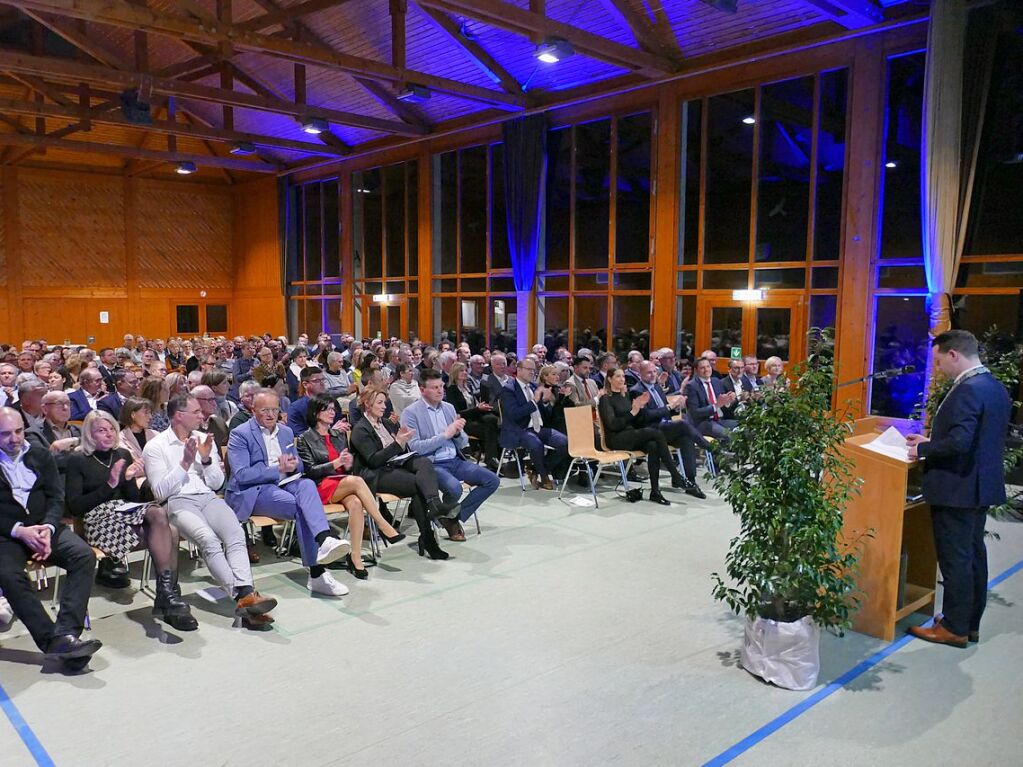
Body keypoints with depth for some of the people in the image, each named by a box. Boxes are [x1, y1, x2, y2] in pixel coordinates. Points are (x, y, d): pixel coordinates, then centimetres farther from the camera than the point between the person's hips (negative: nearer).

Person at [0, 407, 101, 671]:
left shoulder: (40, 455, 16)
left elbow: (56, 496, 8)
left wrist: (48, 528, -11)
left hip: (44, 526, 3)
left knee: (85, 556, -25)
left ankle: (66, 632, -34)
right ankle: (53, 640, -36)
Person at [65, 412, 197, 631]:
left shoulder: (123, 454, 19)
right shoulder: (78, 461, 5)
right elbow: (74, 506, -4)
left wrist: (129, 479, -4)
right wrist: (109, 485, -10)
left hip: (127, 513, 5)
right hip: (100, 520, -5)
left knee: (171, 532, -29)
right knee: (158, 514, -33)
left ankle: (168, 597, -28)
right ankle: (168, 594, -30)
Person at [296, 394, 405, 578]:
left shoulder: (339, 435, 20)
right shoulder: (305, 439, 5)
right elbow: (310, 470, -4)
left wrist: (348, 465, -2)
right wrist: (336, 463, -15)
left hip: (344, 484, 4)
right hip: (321, 487, -4)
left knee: (355, 503, -33)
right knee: (356, 481, -35)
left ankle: (355, 556, -37)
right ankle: (384, 527, -33)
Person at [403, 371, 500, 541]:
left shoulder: (449, 407, 13)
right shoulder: (411, 412, -5)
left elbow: (463, 444, 16)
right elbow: (414, 447, -15)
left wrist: (458, 432, -8)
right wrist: (445, 435, -16)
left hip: (455, 461, 7)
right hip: (431, 464, -7)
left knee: (492, 480, -8)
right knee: (454, 488, -34)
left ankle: (456, 517, 3)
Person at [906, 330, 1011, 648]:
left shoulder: (967, 390, -22)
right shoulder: (995, 386, 10)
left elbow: (959, 442, -28)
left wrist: (922, 450, -14)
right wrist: (931, 441, 13)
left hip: (957, 488, -10)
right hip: (982, 485, 10)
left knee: (954, 559, 1)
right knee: (973, 554, 17)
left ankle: (954, 628, 12)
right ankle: (971, 622, 29)